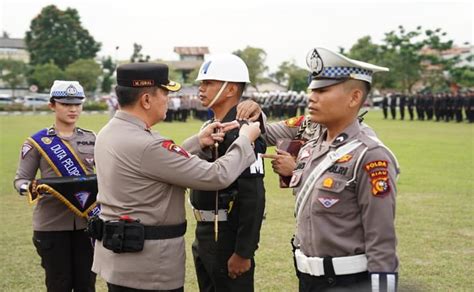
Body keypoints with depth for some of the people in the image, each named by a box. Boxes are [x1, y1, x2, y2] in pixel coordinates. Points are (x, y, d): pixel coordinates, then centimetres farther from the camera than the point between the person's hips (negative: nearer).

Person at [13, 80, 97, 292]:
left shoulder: (91, 139, 7)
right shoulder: (37, 142, -3)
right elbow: (20, 179, -1)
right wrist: (30, 188, -24)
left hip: (87, 221, 3)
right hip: (52, 224, -3)